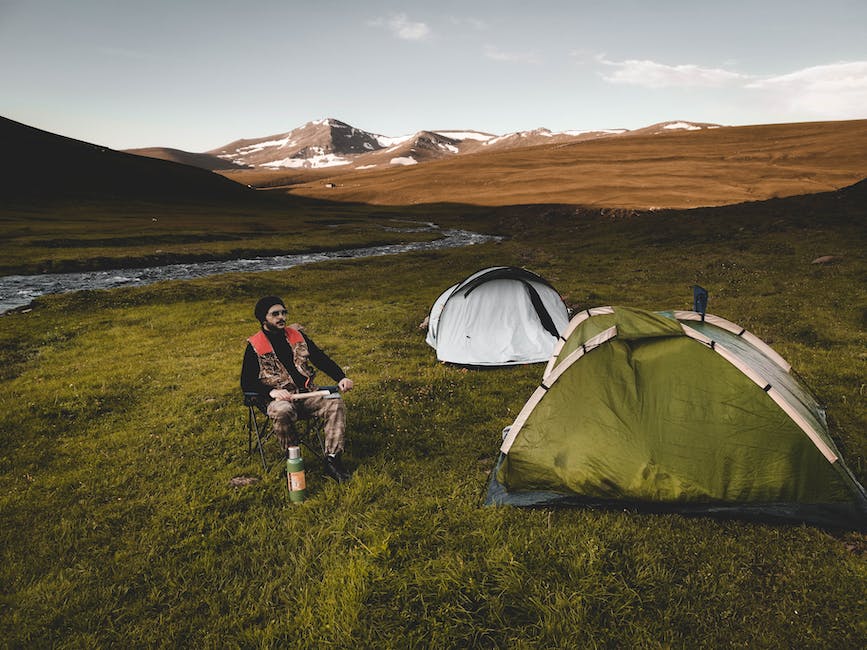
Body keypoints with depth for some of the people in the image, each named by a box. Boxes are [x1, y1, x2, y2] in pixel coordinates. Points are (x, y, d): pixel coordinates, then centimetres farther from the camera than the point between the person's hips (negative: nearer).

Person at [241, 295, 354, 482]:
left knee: (335, 403, -23)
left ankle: (332, 459, -23)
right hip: (279, 399, -4)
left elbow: (321, 358, 13)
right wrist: (271, 391, -21)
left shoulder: (297, 335, 15)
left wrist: (341, 378, -5)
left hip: (307, 394, 4)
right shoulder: (255, 346, 3)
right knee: (283, 412, -38)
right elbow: (247, 384, -2)